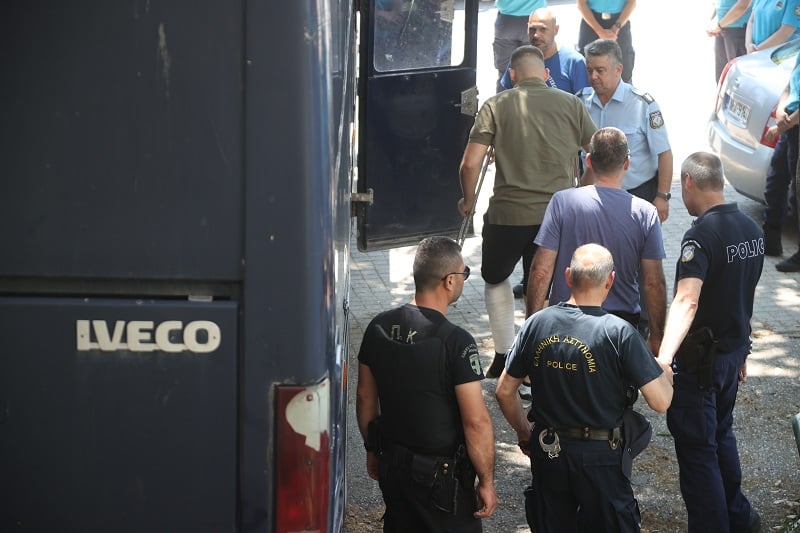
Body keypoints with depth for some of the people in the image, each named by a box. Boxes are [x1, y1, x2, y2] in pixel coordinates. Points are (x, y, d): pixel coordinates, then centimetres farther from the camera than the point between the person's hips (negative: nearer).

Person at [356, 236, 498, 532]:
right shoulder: (456, 341, -23)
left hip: (391, 466, 6)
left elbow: (365, 397, 7)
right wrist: (487, 482, -11)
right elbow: (476, 422, -22)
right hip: (442, 475, -6)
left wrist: (373, 450, 20)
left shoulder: (379, 327, -4)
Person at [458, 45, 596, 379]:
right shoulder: (571, 105, 3)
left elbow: (470, 164, -7)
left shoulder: (496, 106, -2)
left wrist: (468, 200, 11)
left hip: (507, 214, -1)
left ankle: (504, 357, 23)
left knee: (495, 277, 24)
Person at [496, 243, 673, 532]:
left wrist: (524, 434, 16)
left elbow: (504, 391, 1)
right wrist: (665, 374, 4)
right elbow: (660, 401, -18)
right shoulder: (619, 332, -18)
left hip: (547, 451, 3)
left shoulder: (537, 323, -7)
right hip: (601, 454, -3)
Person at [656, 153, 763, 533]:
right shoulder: (751, 229, 4)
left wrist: (664, 358, -48)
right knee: (721, 436, 25)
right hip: (734, 351, 9)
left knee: (696, 449, 3)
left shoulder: (702, 235, -23)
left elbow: (686, 301, -38)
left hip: (701, 358, -9)